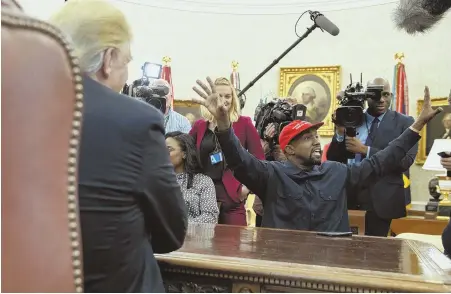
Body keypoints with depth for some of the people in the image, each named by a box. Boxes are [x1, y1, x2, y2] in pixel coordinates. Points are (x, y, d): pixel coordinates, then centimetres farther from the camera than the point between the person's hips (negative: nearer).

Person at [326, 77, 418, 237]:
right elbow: (332, 159, 5)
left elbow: (405, 161, -11)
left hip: (381, 198, -2)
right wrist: (340, 132, -12)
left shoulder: (404, 122, 1)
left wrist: (365, 150, -17)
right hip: (347, 194, 2)